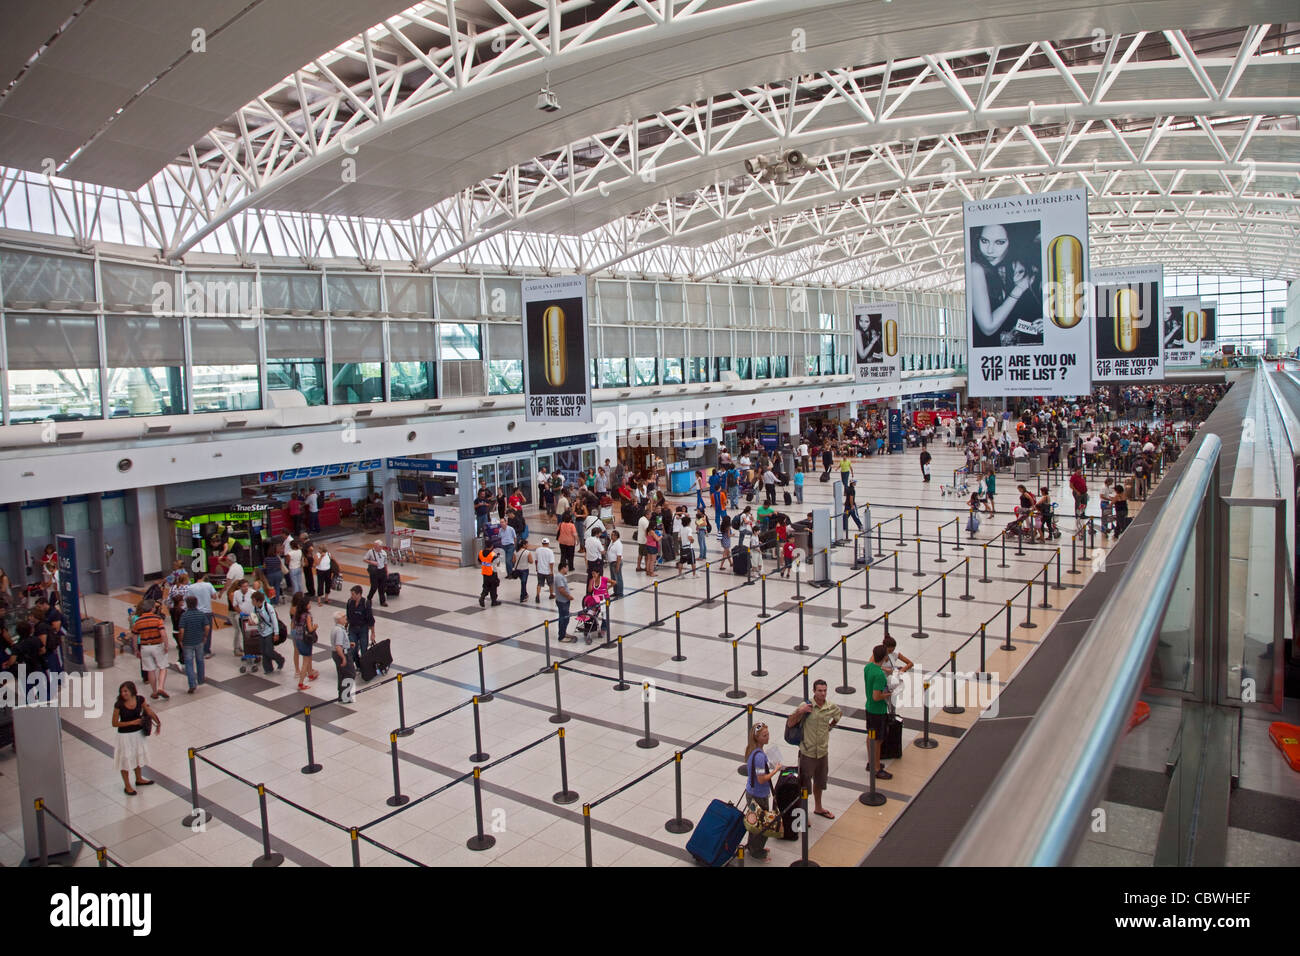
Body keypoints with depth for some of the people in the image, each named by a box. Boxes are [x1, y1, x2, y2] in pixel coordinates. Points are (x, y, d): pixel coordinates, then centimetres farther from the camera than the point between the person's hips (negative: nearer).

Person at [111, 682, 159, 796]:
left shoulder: (140, 700, -13)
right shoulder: (119, 705, -23)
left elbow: (150, 712, 2)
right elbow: (115, 723, -16)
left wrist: (158, 723, 5)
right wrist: (132, 722, -21)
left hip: (139, 732, 4)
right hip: (125, 735, -4)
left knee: (138, 756, 23)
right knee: (126, 759, 10)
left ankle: (139, 779, 45)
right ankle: (127, 786, 28)